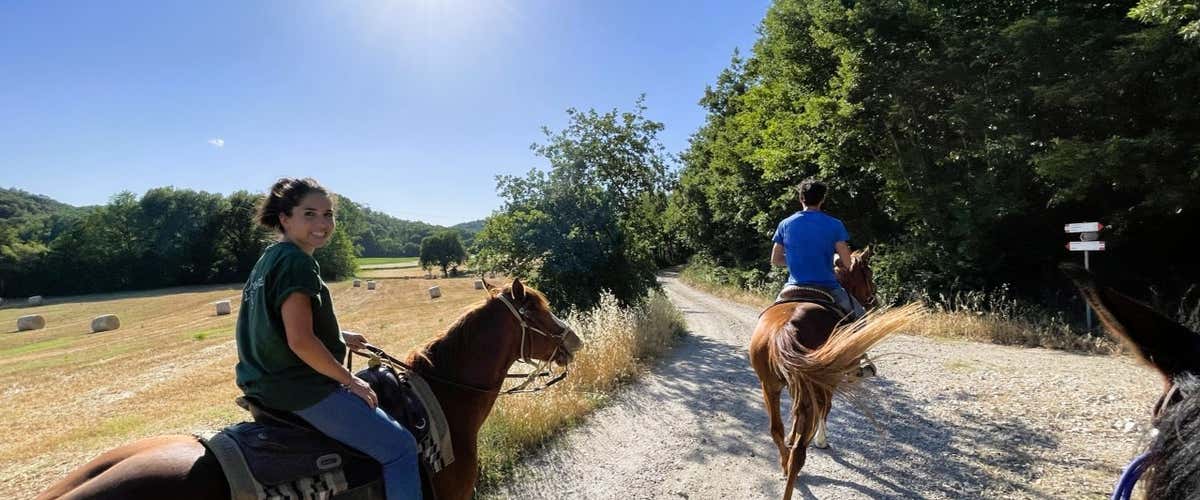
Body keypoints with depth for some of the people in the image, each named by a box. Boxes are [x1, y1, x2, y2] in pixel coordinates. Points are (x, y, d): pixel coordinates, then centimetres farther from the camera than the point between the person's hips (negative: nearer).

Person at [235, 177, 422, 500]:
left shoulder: (269, 258, 12)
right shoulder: (296, 261, -18)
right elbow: (300, 341, -26)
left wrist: (338, 336, 18)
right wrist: (350, 381, -15)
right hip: (303, 391, -11)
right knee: (399, 447, -7)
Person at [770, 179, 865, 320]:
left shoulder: (785, 224, 1)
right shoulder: (834, 225, -5)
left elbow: (775, 261, 6)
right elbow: (846, 264, -5)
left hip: (795, 287, 2)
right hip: (827, 287, -2)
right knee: (861, 319, 18)